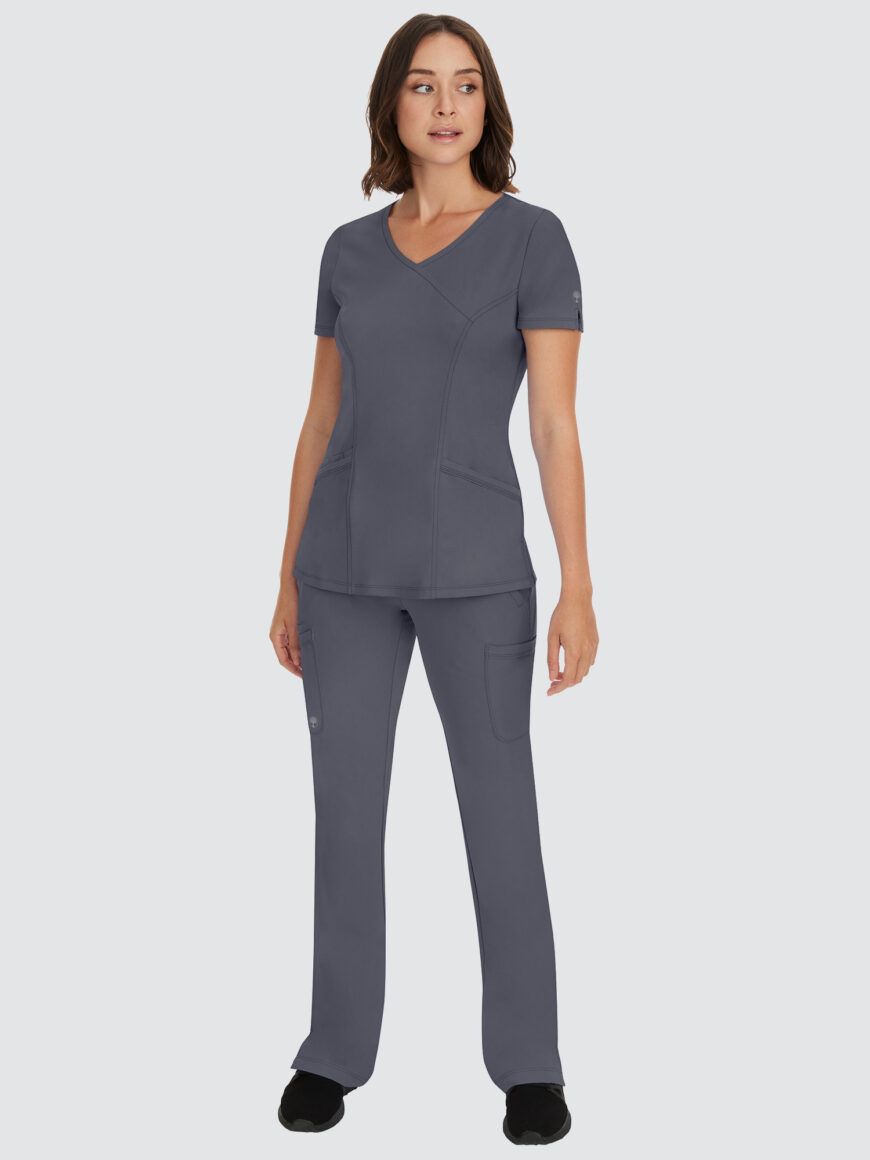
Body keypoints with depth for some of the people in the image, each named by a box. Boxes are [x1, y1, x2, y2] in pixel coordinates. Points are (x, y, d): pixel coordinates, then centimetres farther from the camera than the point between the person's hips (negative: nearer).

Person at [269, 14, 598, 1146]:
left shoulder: (534, 237, -2)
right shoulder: (351, 251, 10)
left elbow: (558, 424, -7)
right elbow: (322, 425, 12)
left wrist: (579, 592, -12)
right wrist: (290, 583, 10)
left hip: (473, 561, -3)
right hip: (351, 563, 4)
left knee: (500, 813, 1)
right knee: (346, 809, 6)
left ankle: (529, 1059, 18)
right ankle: (339, 1048, 21)